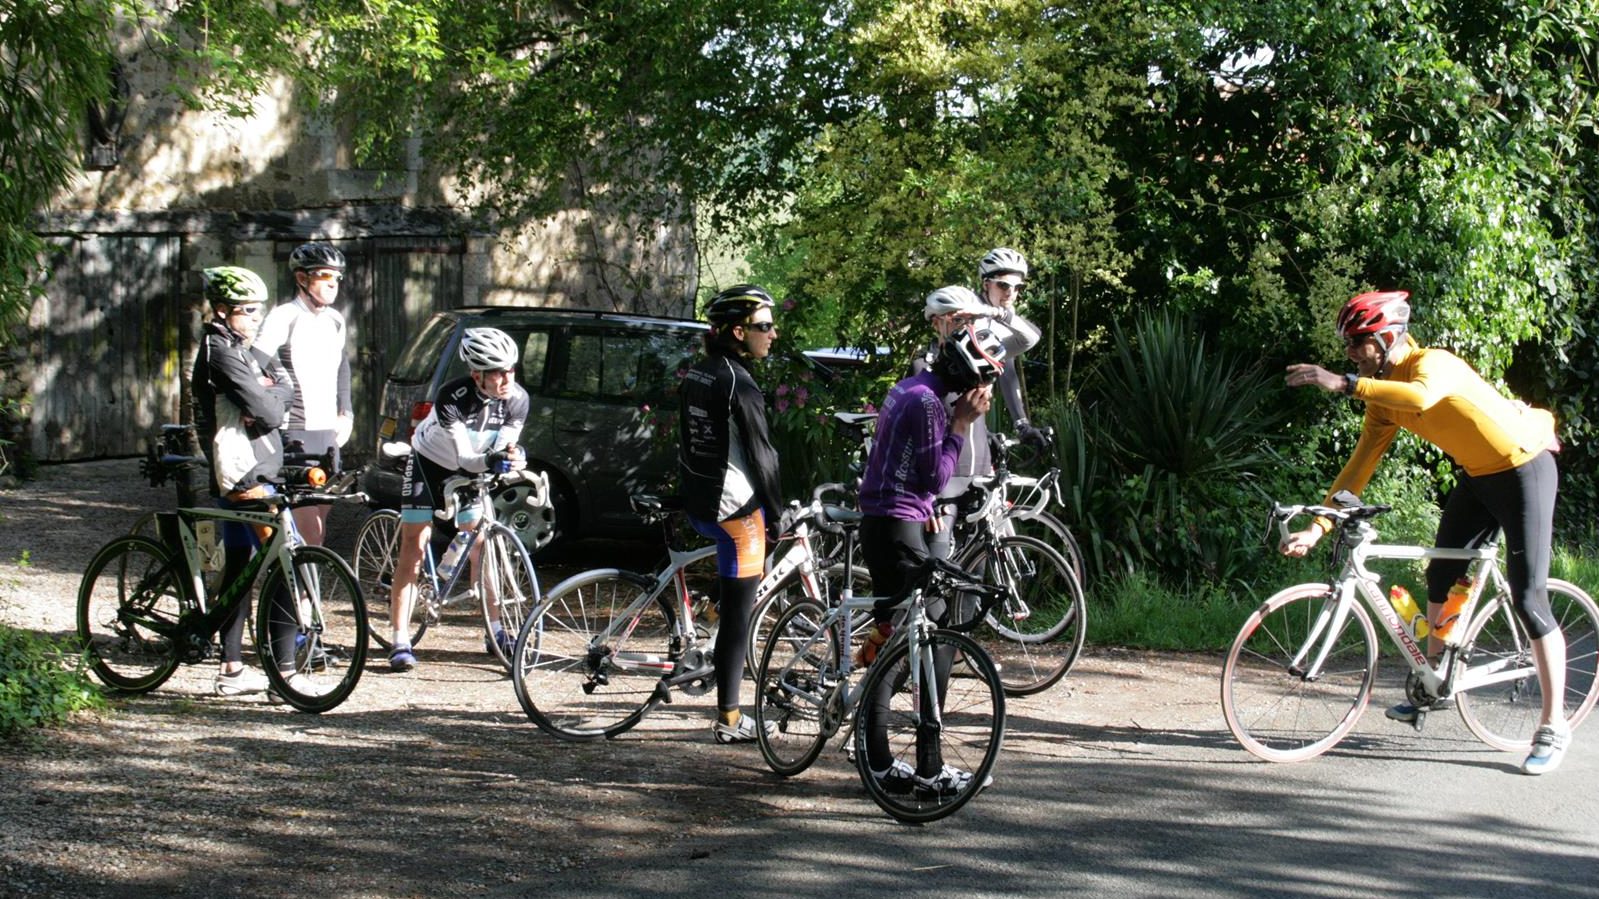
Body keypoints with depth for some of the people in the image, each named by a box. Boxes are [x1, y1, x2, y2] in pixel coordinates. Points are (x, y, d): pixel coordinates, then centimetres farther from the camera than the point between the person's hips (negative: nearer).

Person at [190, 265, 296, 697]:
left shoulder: (244, 350, 16)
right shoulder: (222, 353, -16)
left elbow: (284, 384, 9)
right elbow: (268, 413, -20)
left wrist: (268, 397, -11)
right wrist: (272, 401, 1)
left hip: (242, 478, 10)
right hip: (246, 478, -10)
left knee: (239, 569, 13)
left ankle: (232, 669, 19)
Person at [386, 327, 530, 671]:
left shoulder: (517, 400, -22)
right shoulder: (452, 397, -35)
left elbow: (503, 449, -17)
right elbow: (464, 458, -37)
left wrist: (510, 458, -40)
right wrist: (491, 459, -57)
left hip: (468, 472, 4)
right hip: (430, 463, -4)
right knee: (414, 548, -10)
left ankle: (496, 631, 13)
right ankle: (400, 642, -11)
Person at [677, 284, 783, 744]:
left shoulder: (696, 374, 9)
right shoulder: (739, 383, -17)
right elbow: (760, 455, -15)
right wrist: (776, 516, -7)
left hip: (697, 503, 8)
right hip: (735, 508, -8)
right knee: (738, 613, -2)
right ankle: (729, 719, 0)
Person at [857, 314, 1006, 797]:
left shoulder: (907, 390, 17)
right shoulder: (927, 402, -15)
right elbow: (935, 476, -14)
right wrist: (961, 424, -11)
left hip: (877, 522, 11)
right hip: (901, 527, -11)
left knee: (890, 638, 13)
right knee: (939, 639, -7)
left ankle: (878, 762, 16)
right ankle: (929, 768, -7)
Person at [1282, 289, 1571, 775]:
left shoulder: (1432, 364, -26)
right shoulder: (1383, 394, -1)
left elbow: (1421, 397, -50)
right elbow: (1360, 465, -2)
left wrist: (1346, 384, -51)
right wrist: (1317, 526, -10)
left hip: (1524, 469, -9)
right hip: (1478, 476, 9)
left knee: (1528, 599, -10)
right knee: (1440, 576, 11)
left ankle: (1553, 727, -4)